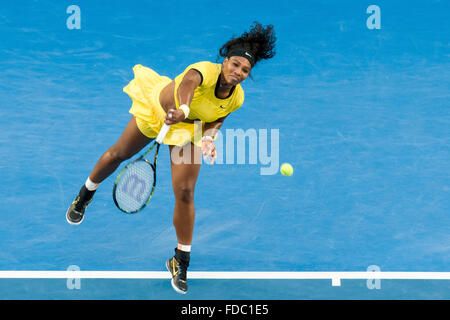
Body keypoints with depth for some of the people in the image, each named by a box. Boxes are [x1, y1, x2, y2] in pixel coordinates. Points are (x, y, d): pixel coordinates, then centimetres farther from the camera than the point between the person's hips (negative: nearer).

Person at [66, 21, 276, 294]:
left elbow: (217, 119, -6)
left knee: (185, 193, -7)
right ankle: (86, 195, 52)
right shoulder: (206, 70, -39)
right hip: (157, 108, -2)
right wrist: (182, 109, -82)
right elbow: (188, 82, -61)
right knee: (119, 154, 19)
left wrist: (209, 138, -27)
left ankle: (181, 261, 10)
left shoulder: (236, 98, -22)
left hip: (191, 128, 2)